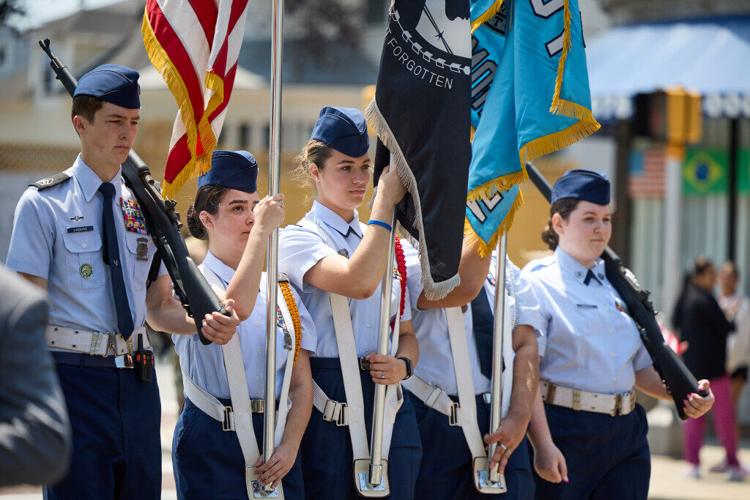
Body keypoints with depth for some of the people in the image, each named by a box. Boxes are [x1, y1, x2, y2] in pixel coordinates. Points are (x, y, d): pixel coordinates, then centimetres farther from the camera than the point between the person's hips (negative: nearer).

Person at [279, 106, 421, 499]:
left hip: (390, 409, 6)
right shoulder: (298, 239, -4)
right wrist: (385, 200, -17)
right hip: (329, 409, -6)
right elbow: (359, 283, -23)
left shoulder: (388, 245, 17)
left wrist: (403, 364, -3)